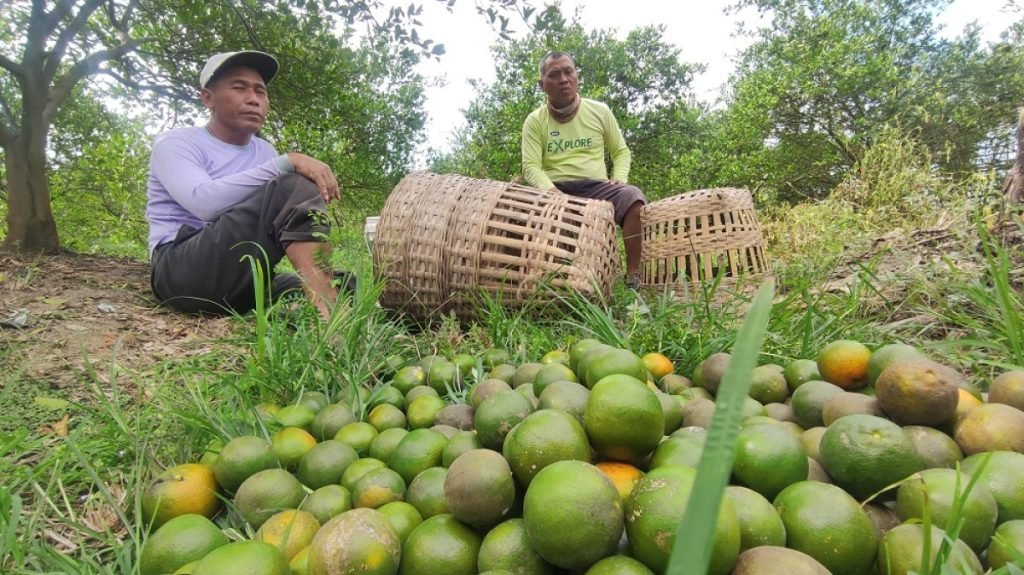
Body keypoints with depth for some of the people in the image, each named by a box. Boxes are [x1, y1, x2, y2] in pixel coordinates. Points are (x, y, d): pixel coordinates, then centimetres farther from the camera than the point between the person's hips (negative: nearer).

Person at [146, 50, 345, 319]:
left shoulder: (265, 151, 18)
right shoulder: (176, 143, 1)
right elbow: (205, 202, -22)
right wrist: (288, 162, -25)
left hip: (247, 277, 5)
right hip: (184, 270, -5)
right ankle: (327, 315, -42)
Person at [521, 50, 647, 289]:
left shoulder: (599, 111, 12)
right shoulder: (535, 121, 7)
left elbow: (621, 151, 16)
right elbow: (531, 166, -4)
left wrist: (619, 179, -6)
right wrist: (549, 189, -26)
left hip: (596, 187, 1)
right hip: (556, 190, -1)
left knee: (632, 196, -30)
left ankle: (633, 278, -26)